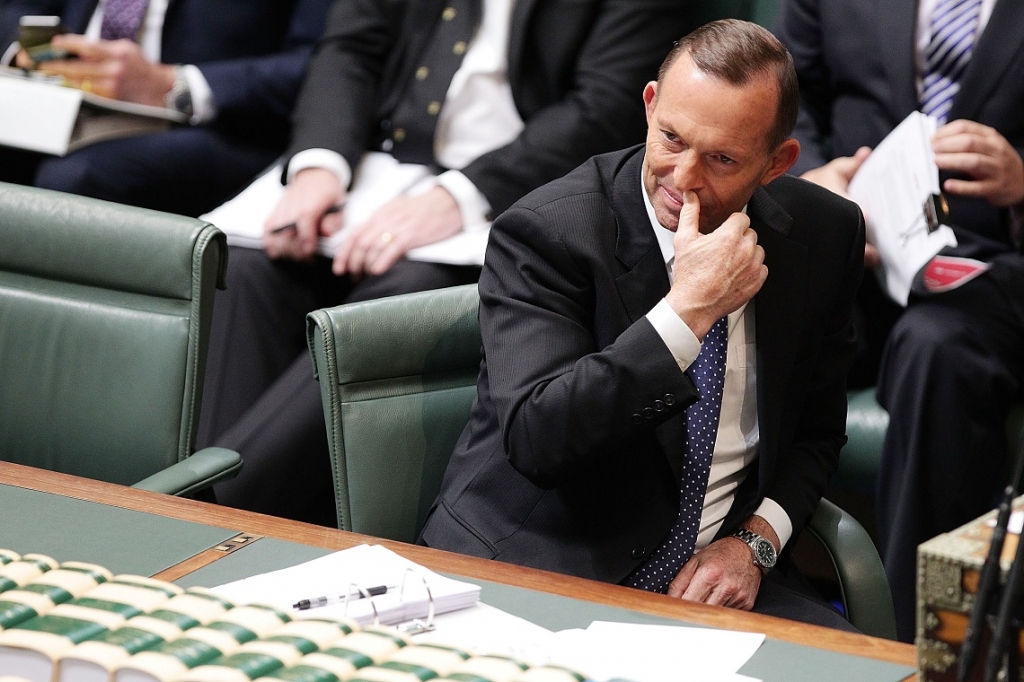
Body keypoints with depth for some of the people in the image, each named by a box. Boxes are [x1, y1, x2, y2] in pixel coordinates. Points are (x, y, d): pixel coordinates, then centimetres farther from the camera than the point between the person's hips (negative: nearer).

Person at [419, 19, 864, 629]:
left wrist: (754, 541, -4)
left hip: (713, 576, 4)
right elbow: (534, 437, -24)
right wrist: (689, 310, -26)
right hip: (542, 573, -4)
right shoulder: (545, 230, -13)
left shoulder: (824, 232, 2)